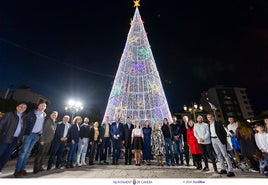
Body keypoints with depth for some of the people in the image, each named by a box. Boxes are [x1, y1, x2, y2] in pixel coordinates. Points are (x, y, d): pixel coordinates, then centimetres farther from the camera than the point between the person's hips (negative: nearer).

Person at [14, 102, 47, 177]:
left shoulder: (45, 116, 8)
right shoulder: (32, 113, -3)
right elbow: (25, 122, -3)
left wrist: (41, 134, 4)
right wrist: (25, 132, -8)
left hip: (37, 135, 4)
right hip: (29, 134, -4)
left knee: (28, 152, 10)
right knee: (23, 151, -5)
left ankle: (22, 169, 16)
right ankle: (17, 170, 4)